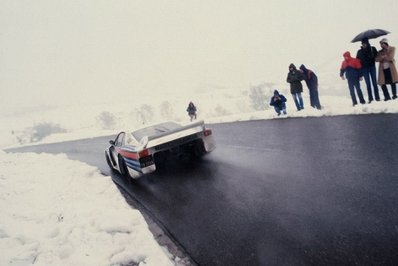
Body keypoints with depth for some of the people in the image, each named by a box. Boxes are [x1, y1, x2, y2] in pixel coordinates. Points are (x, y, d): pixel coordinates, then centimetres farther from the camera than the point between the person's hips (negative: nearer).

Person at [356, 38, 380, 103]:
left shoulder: (373, 49, 3)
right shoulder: (360, 51, 4)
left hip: (372, 67, 0)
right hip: (365, 69, 0)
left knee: (374, 82, 1)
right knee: (368, 84, 1)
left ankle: (377, 97, 5)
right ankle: (370, 98, 3)